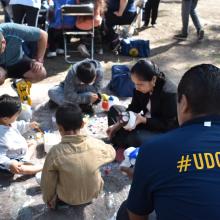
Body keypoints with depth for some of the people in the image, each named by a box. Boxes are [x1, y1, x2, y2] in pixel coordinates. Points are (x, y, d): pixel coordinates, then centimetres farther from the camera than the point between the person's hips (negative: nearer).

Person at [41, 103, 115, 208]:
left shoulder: (55, 152, -30)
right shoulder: (96, 144, -24)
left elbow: (48, 183, -15)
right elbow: (111, 153, 0)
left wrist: (48, 200, 4)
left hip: (67, 199, -2)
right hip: (93, 193, 2)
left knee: (39, 176, 19)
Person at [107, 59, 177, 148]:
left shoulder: (168, 93, -29)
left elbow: (168, 125, -26)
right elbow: (133, 108, 0)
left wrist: (143, 120, -34)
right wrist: (118, 124, -13)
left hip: (164, 132, -8)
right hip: (146, 122, 8)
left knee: (135, 137, -35)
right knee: (114, 109, 7)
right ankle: (117, 146, -6)